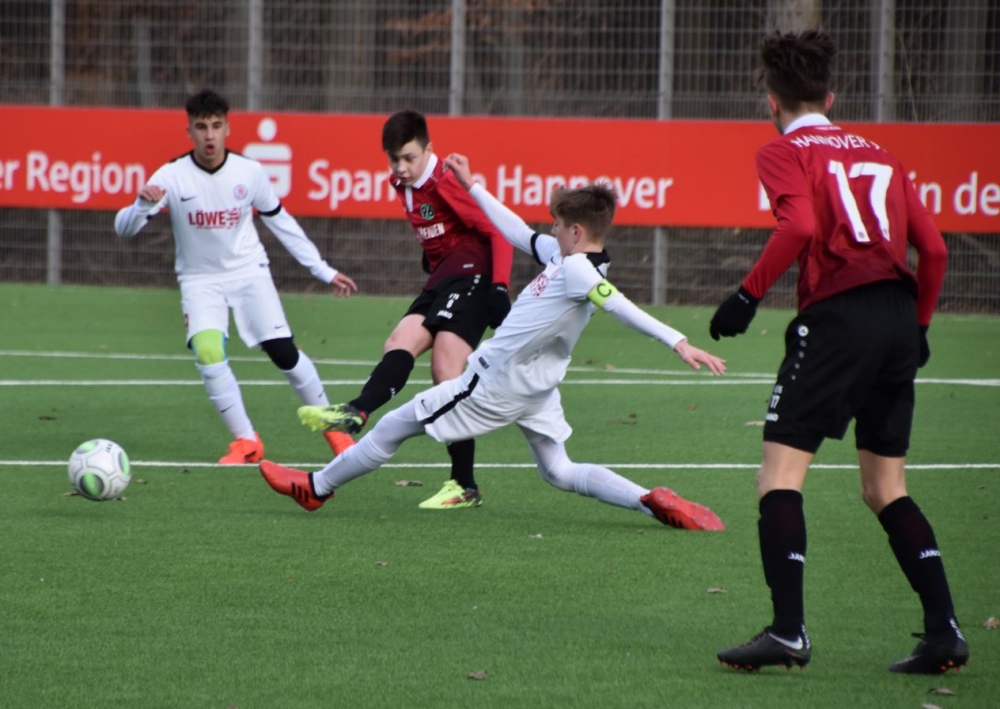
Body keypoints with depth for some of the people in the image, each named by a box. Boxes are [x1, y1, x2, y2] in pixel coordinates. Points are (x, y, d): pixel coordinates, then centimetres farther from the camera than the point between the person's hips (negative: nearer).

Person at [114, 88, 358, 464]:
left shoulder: (250, 173, -11)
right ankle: (246, 441, -7)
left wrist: (324, 271, 7)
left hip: (249, 271, 1)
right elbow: (124, 227, -20)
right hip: (200, 279, -1)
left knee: (284, 352, -8)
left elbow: (280, 221, 5)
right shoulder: (172, 177, -17)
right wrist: (143, 205, -44)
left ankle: (332, 426, 15)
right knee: (207, 351, -23)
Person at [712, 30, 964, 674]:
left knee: (780, 476, -2)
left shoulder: (784, 152, 3)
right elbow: (933, 247, 15)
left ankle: (789, 631, -14)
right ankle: (945, 630, 7)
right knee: (886, 489, 16)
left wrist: (749, 295, -9)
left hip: (838, 315, -6)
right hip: (899, 315, 6)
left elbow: (800, 225, -16)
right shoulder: (878, 155, 20)